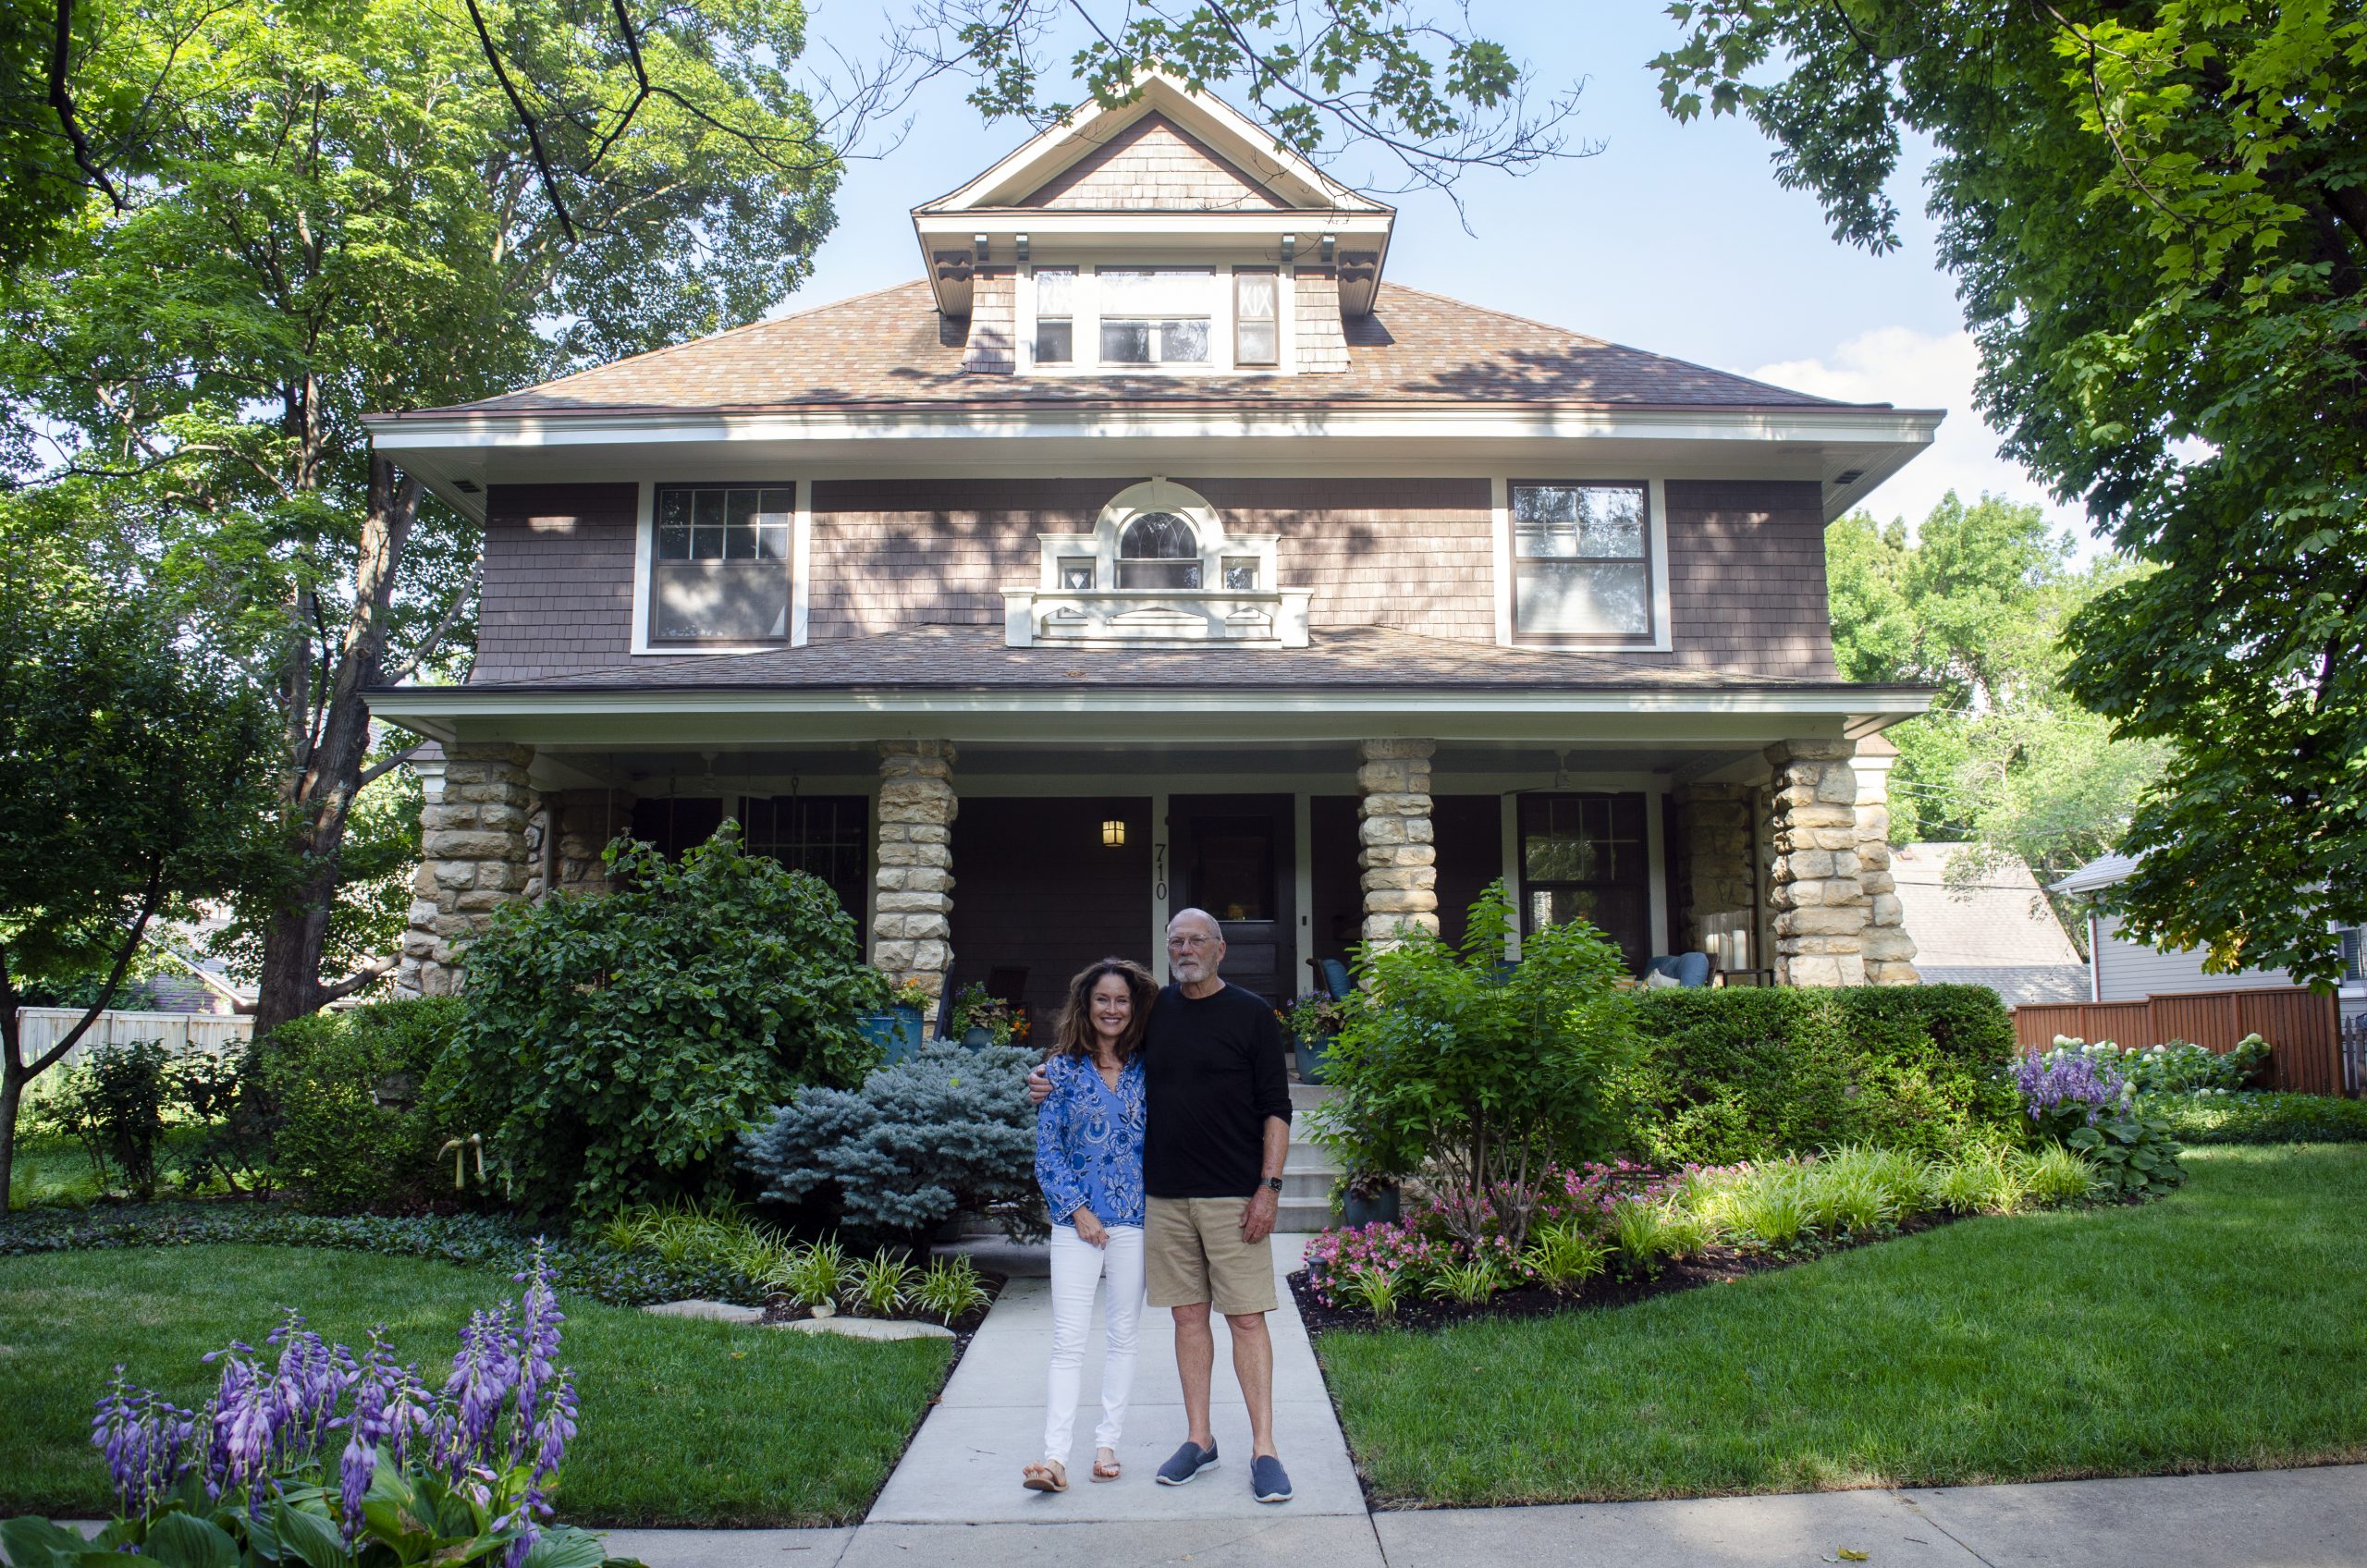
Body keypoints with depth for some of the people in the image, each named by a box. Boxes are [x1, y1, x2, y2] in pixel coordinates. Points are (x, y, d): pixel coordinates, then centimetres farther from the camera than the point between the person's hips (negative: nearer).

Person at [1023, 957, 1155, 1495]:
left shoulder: (1147, 1068, 4)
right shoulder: (1063, 1069, 0)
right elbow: (1047, 1149, 0)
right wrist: (1078, 1210, -8)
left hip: (1133, 1219, 2)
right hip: (1077, 1220, -2)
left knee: (1122, 1337, 9)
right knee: (1068, 1339, -6)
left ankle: (1108, 1443, 19)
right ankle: (1054, 1456, -7)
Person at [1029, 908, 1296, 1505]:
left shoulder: (1251, 1014, -2)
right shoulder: (1153, 1010, 8)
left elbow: (1276, 1108, -3)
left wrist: (1270, 1187, -10)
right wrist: (1052, 1077, 5)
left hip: (1233, 1197, -4)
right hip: (1165, 1195, 4)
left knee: (1246, 1317, -2)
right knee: (1188, 1316, 10)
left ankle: (1264, 1450, 5)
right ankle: (1198, 1439, 21)